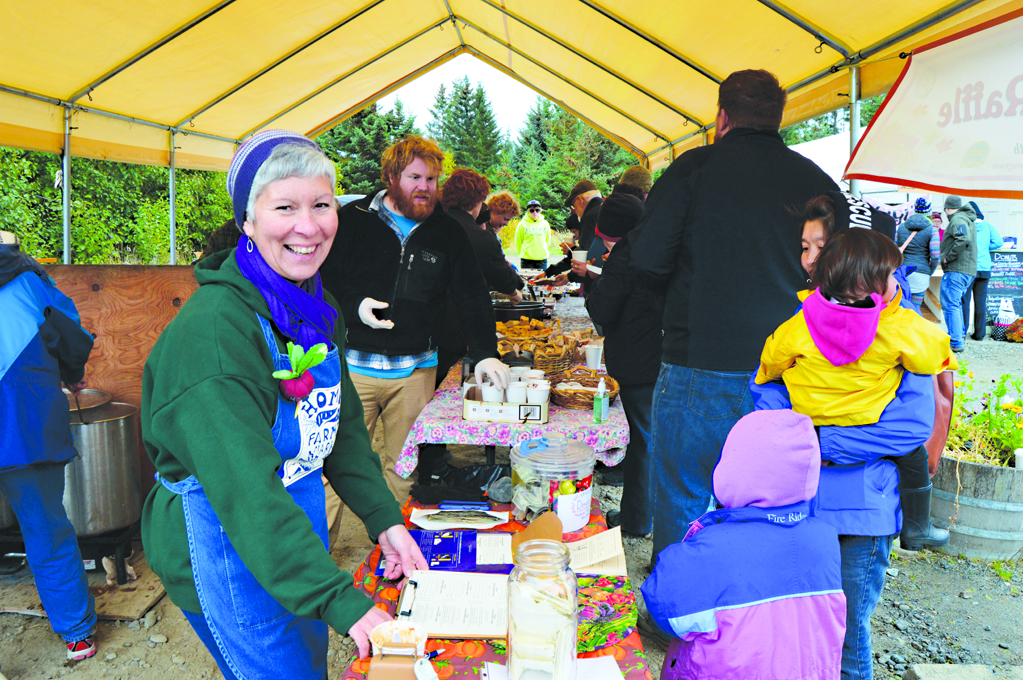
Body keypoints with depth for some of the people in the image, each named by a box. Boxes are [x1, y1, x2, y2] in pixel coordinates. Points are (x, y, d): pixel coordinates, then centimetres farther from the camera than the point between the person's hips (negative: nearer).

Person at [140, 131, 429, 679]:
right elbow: (245, 488, -32)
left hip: (299, 526, 8)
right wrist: (340, 599, -35)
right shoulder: (211, 329, -27)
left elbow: (343, 421, 8)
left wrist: (384, 519, -2)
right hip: (224, 543, -8)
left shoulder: (316, 304, 1)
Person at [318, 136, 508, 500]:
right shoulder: (353, 219, 1)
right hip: (354, 364, -2)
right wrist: (354, 305, -15)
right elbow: (323, 277, 4)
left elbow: (473, 296, 6)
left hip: (416, 369, 2)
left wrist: (484, 353, -7)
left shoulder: (448, 232, 7)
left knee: (405, 467, 10)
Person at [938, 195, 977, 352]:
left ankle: (956, 343, -9)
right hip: (969, 270, 10)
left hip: (956, 270, -10)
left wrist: (948, 258, -19)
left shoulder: (957, 219, -11)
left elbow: (964, 239, -27)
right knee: (956, 304, 22)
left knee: (950, 305, -8)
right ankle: (960, 334, 30)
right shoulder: (970, 220, 20)